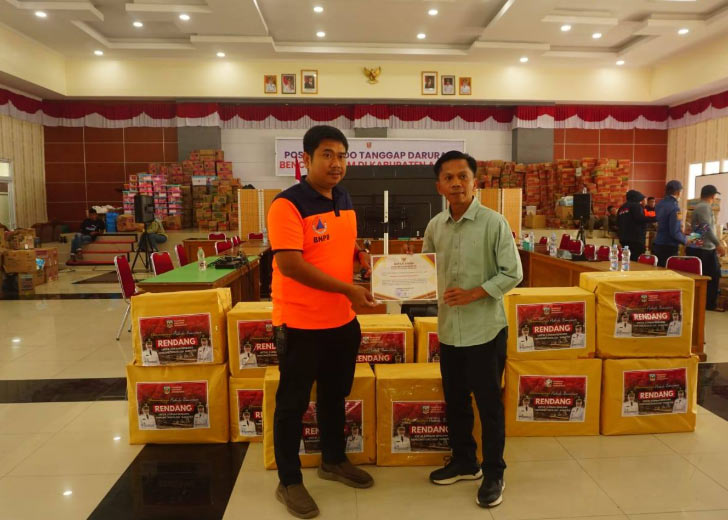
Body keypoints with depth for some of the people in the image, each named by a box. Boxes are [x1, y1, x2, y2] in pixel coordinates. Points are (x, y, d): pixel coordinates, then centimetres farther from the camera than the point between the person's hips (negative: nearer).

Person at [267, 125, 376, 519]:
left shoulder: (345, 201, 7)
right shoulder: (287, 205, -18)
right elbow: (290, 265, -25)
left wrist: (362, 256, -2)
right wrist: (348, 290, -24)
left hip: (342, 320, 8)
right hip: (300, 323, -7)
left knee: (335, 394, 22)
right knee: (293, 402, 8)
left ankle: (334, 461, 43)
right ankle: (288, 482, 27)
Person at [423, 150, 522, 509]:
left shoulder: (494, 223, -11)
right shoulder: (435, 226, 3)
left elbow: (512, 274, -11)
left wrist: (474, 294, -20)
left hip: (485, 329, -5)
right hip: (449, 329, 5)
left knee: (488, 403, 7)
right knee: (455, 401, 17)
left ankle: (494, 473, 26)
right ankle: (465, 462, 38)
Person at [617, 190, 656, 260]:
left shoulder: (622, 208, 17)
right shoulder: (636, 206, -6)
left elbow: (618, 224, 20)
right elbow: (640, 218, -20)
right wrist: (654, 218, -16)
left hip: (623, 239, 8)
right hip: (636, 239, -8)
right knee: (636, 261, -10)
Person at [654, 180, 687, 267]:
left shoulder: (659, 204, 8)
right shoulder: (674, 208, -16)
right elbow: (674, 232, -20)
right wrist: (685, 240, -2)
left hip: (657, 246, 8)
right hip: (669, 248, -8)